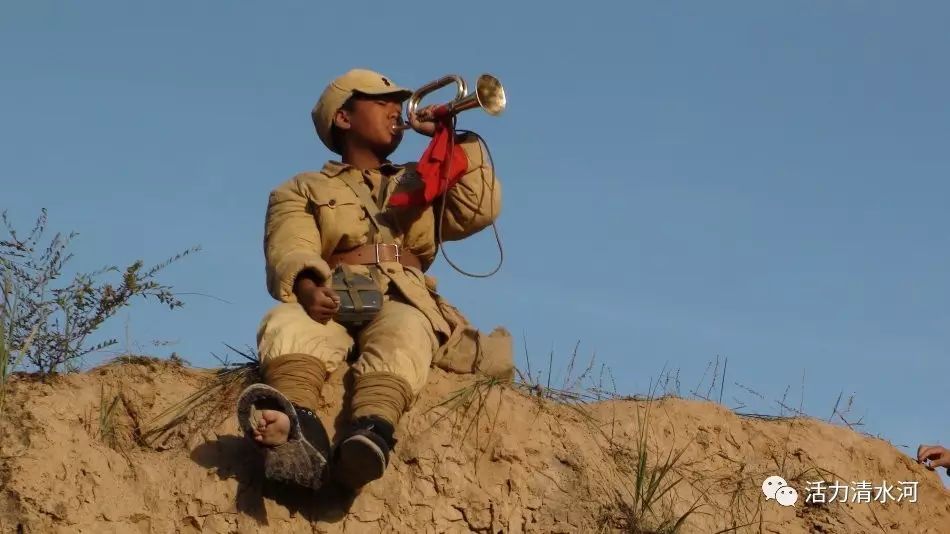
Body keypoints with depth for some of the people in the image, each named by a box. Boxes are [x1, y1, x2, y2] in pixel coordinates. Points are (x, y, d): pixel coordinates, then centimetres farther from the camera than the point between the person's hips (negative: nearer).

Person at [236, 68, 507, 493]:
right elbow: (289, 252, 3)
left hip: (404, 301, 1)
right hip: (332, 303, -1)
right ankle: (295, 425, -68)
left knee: (402, 334, -38)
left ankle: (370, 434, -68)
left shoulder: (421, 184, 37)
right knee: (286, 323, -38)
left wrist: (454, 141, 17)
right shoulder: (303, 190, 26)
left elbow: (480, 211, 16)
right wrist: (306, 288, -21)